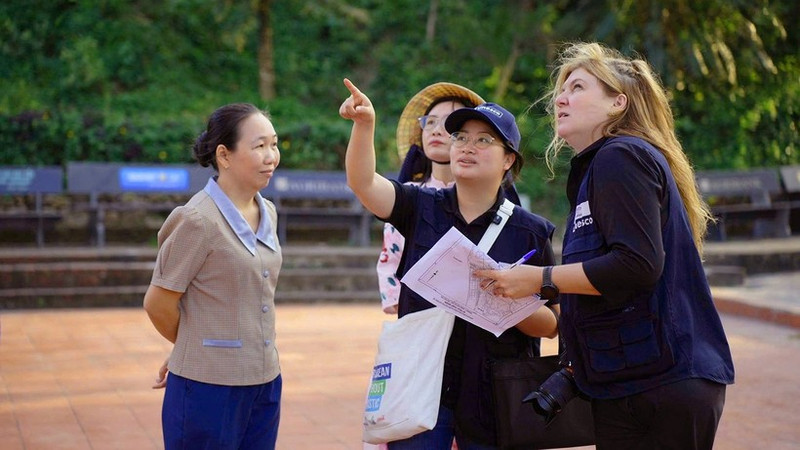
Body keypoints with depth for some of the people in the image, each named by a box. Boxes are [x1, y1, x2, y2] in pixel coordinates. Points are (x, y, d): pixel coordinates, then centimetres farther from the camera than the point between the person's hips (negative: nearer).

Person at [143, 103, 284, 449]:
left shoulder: (267, 214, 7)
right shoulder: (199, 220, -14)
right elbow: (158, 304, -8)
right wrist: (195, 348, 8)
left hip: (264, 383, 6)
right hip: (208, 388, -6)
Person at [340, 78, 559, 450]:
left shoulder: (531, 231, 0)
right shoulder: (422, 208, 4)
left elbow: (552, 324, -1)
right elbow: (363, 183, -13)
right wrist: (364, 124, -28)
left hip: (494, 398, -1)